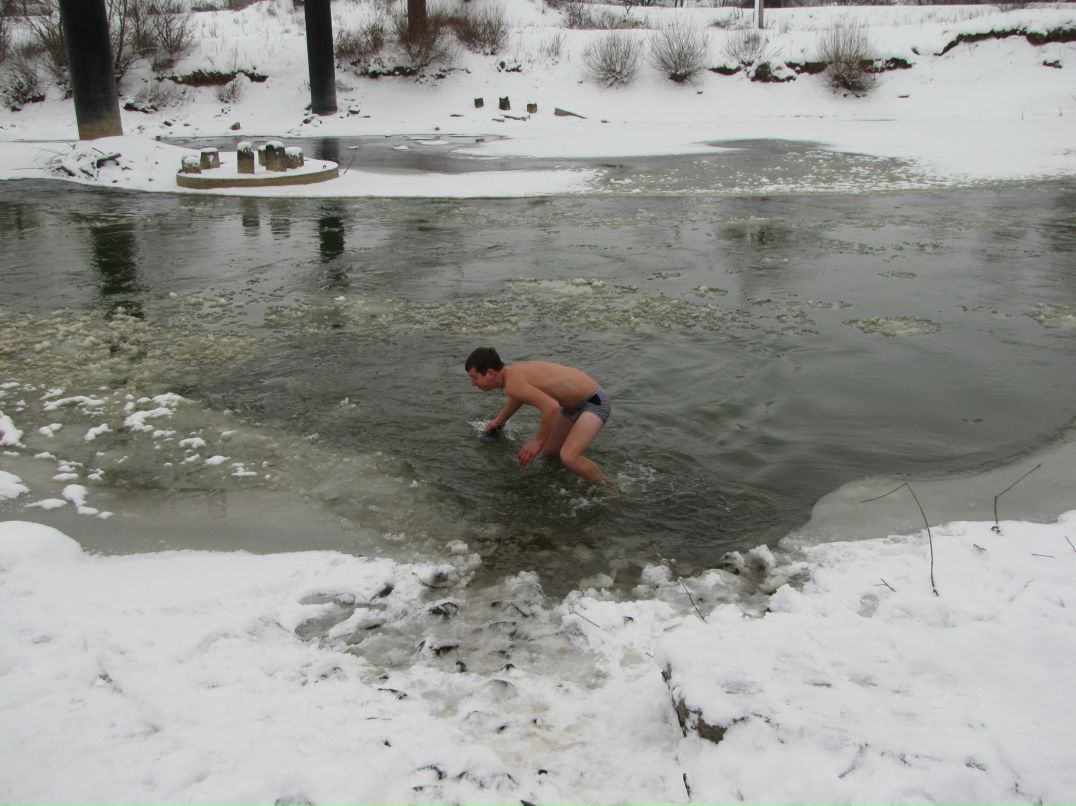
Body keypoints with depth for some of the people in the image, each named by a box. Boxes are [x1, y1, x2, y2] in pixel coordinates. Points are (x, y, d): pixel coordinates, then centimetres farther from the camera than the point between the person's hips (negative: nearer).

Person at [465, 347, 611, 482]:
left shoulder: (513, 383, -26)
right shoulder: (514, 370, 4)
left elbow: (551, 407, -38)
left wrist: (538, 442, -25)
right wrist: (500, 420, 45)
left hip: (594, 401, -10)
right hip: (576, 403, 10)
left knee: (568, 457, -28)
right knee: (548, 451, 19)